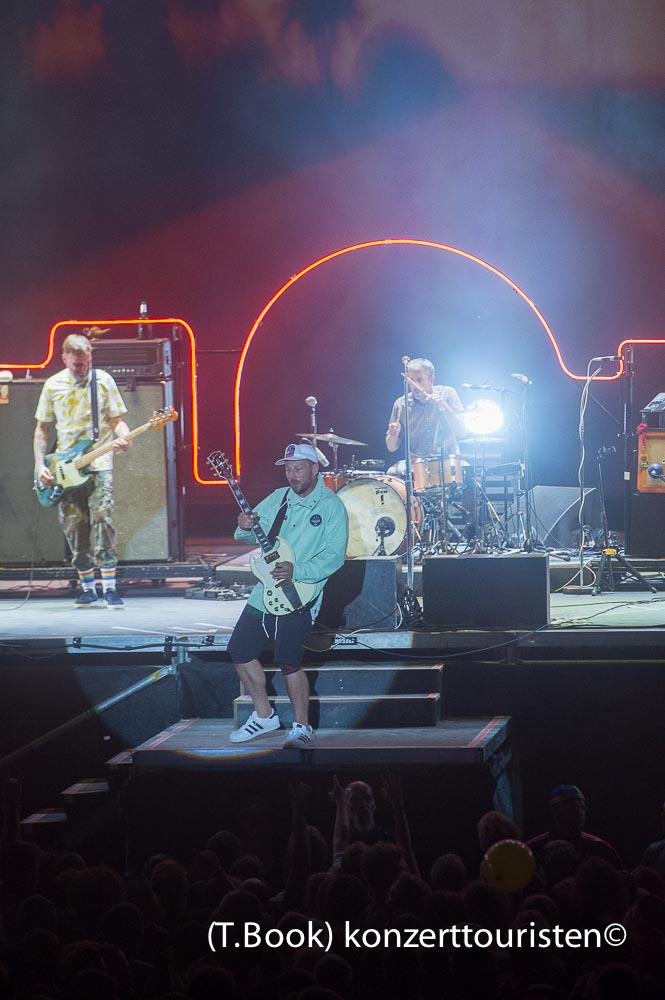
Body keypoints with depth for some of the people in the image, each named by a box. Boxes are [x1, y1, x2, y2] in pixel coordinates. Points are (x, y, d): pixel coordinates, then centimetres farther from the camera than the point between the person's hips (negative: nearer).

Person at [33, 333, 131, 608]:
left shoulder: (103, 380, 2)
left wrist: (123, 436, -18)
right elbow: (42, 429, 12)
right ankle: (88, 590, 12)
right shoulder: (53, 385, 7)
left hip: (99, 464, -3)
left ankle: (109, 589, -15)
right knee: (74, 528, 2)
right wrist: (40, 465, 1)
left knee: (102, 520, -16)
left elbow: (117, 419, 5)